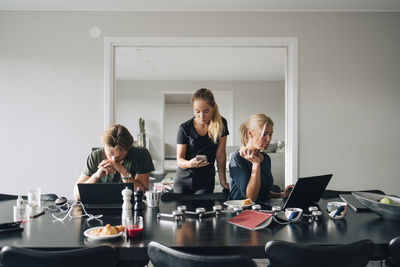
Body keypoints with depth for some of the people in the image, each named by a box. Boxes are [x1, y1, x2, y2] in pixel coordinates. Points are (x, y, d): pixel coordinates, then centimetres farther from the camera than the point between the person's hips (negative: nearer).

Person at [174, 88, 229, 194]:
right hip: (183, 180, 0)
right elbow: (179, 159, -7)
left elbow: (220, 154, -3)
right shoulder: (185, 128, -8)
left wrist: (223, 181, -6)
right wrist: (190, 163, -29)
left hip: (206, 181, 0)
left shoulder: (221, 123, -5)